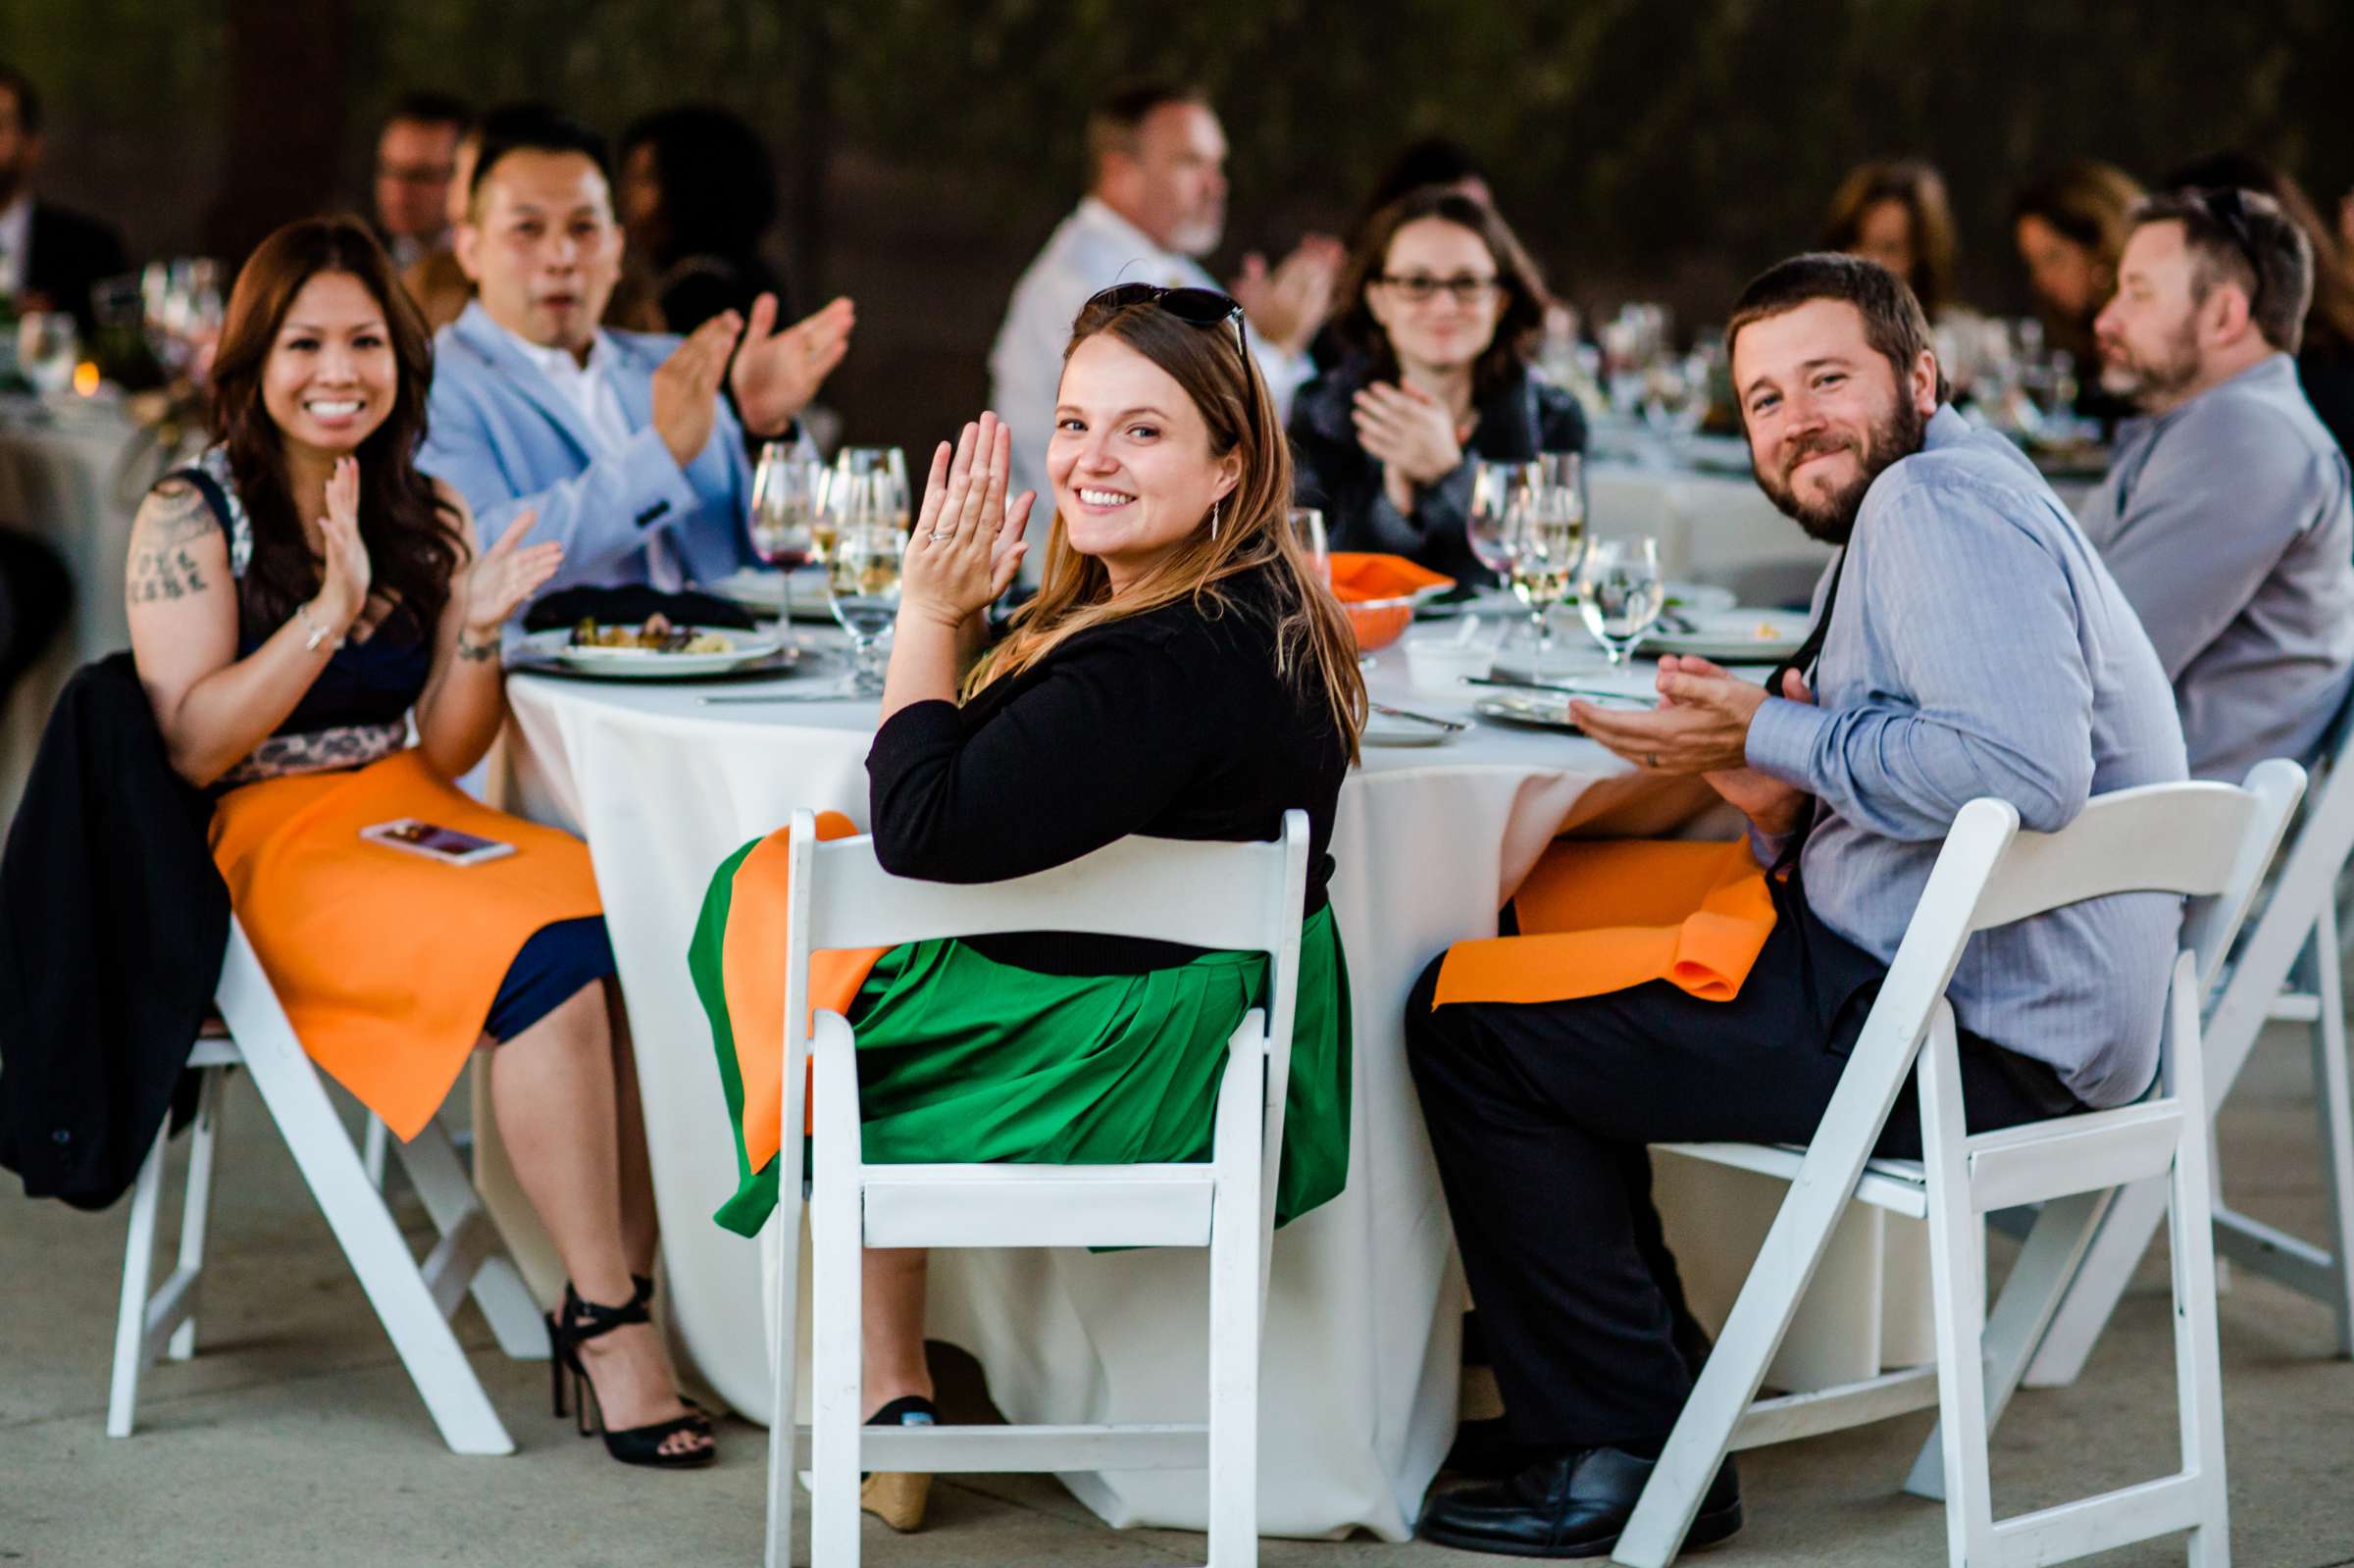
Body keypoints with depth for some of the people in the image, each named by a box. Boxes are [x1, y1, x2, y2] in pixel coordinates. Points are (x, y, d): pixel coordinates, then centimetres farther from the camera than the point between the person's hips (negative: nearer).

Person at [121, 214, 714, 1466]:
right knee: (550, 954, -32)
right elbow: (192, 746, -11)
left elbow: (444, 753, 10)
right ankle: (604, 1313, -24)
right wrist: (331, 611, -19)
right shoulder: (191, 517, -1)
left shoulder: (430, 518, 13)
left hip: (416, 821, 5)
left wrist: (479, 635, -9)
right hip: (275, 845, -5)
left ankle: (619, 1293, -21)